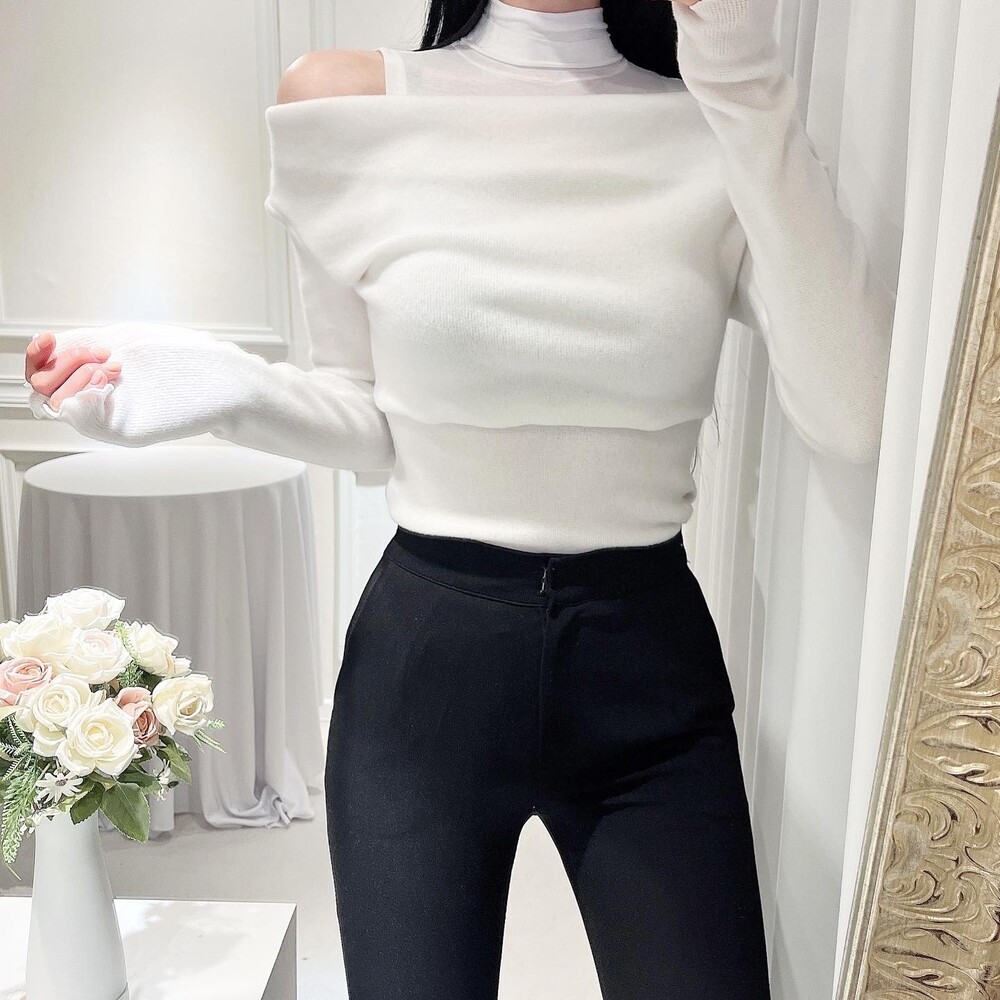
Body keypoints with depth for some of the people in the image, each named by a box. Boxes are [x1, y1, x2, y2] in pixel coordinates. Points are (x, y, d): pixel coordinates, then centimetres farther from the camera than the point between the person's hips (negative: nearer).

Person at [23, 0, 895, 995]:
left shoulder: (718, 133, -2)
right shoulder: (345, 102, -2)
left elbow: (854, 414, -16)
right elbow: (369, 418, 5)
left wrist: (750, 84, -19)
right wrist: (230, 387, -14)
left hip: (652, 663, 1)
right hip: (424, 660, 0)